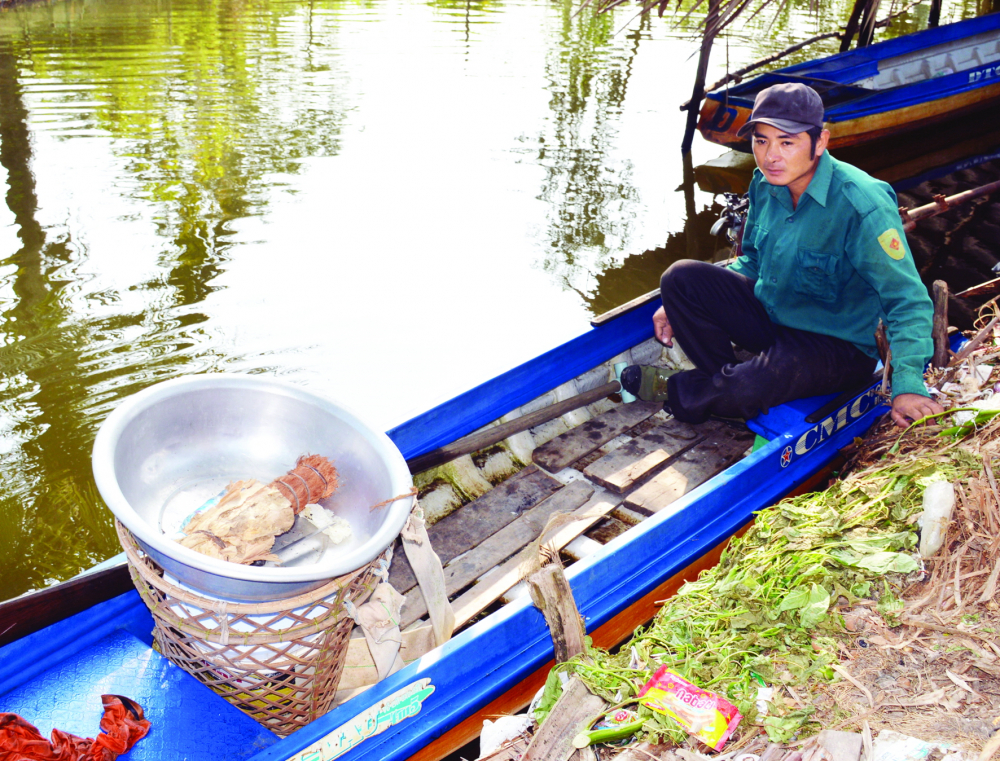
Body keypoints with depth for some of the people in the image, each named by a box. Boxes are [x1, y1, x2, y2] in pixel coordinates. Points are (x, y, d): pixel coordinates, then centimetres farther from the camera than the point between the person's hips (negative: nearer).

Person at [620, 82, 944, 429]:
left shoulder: (863, 206, -26)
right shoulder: (765, 184, -5)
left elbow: (908, 300, -24)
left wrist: (908, 386, -34)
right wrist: (680, 307, 4)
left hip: (839, 347, -6)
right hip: (770, 317, 6)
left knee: (754, 385, -34)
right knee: (680, 277, -10)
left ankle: (675, 393, -2)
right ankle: (724, 381, -5)